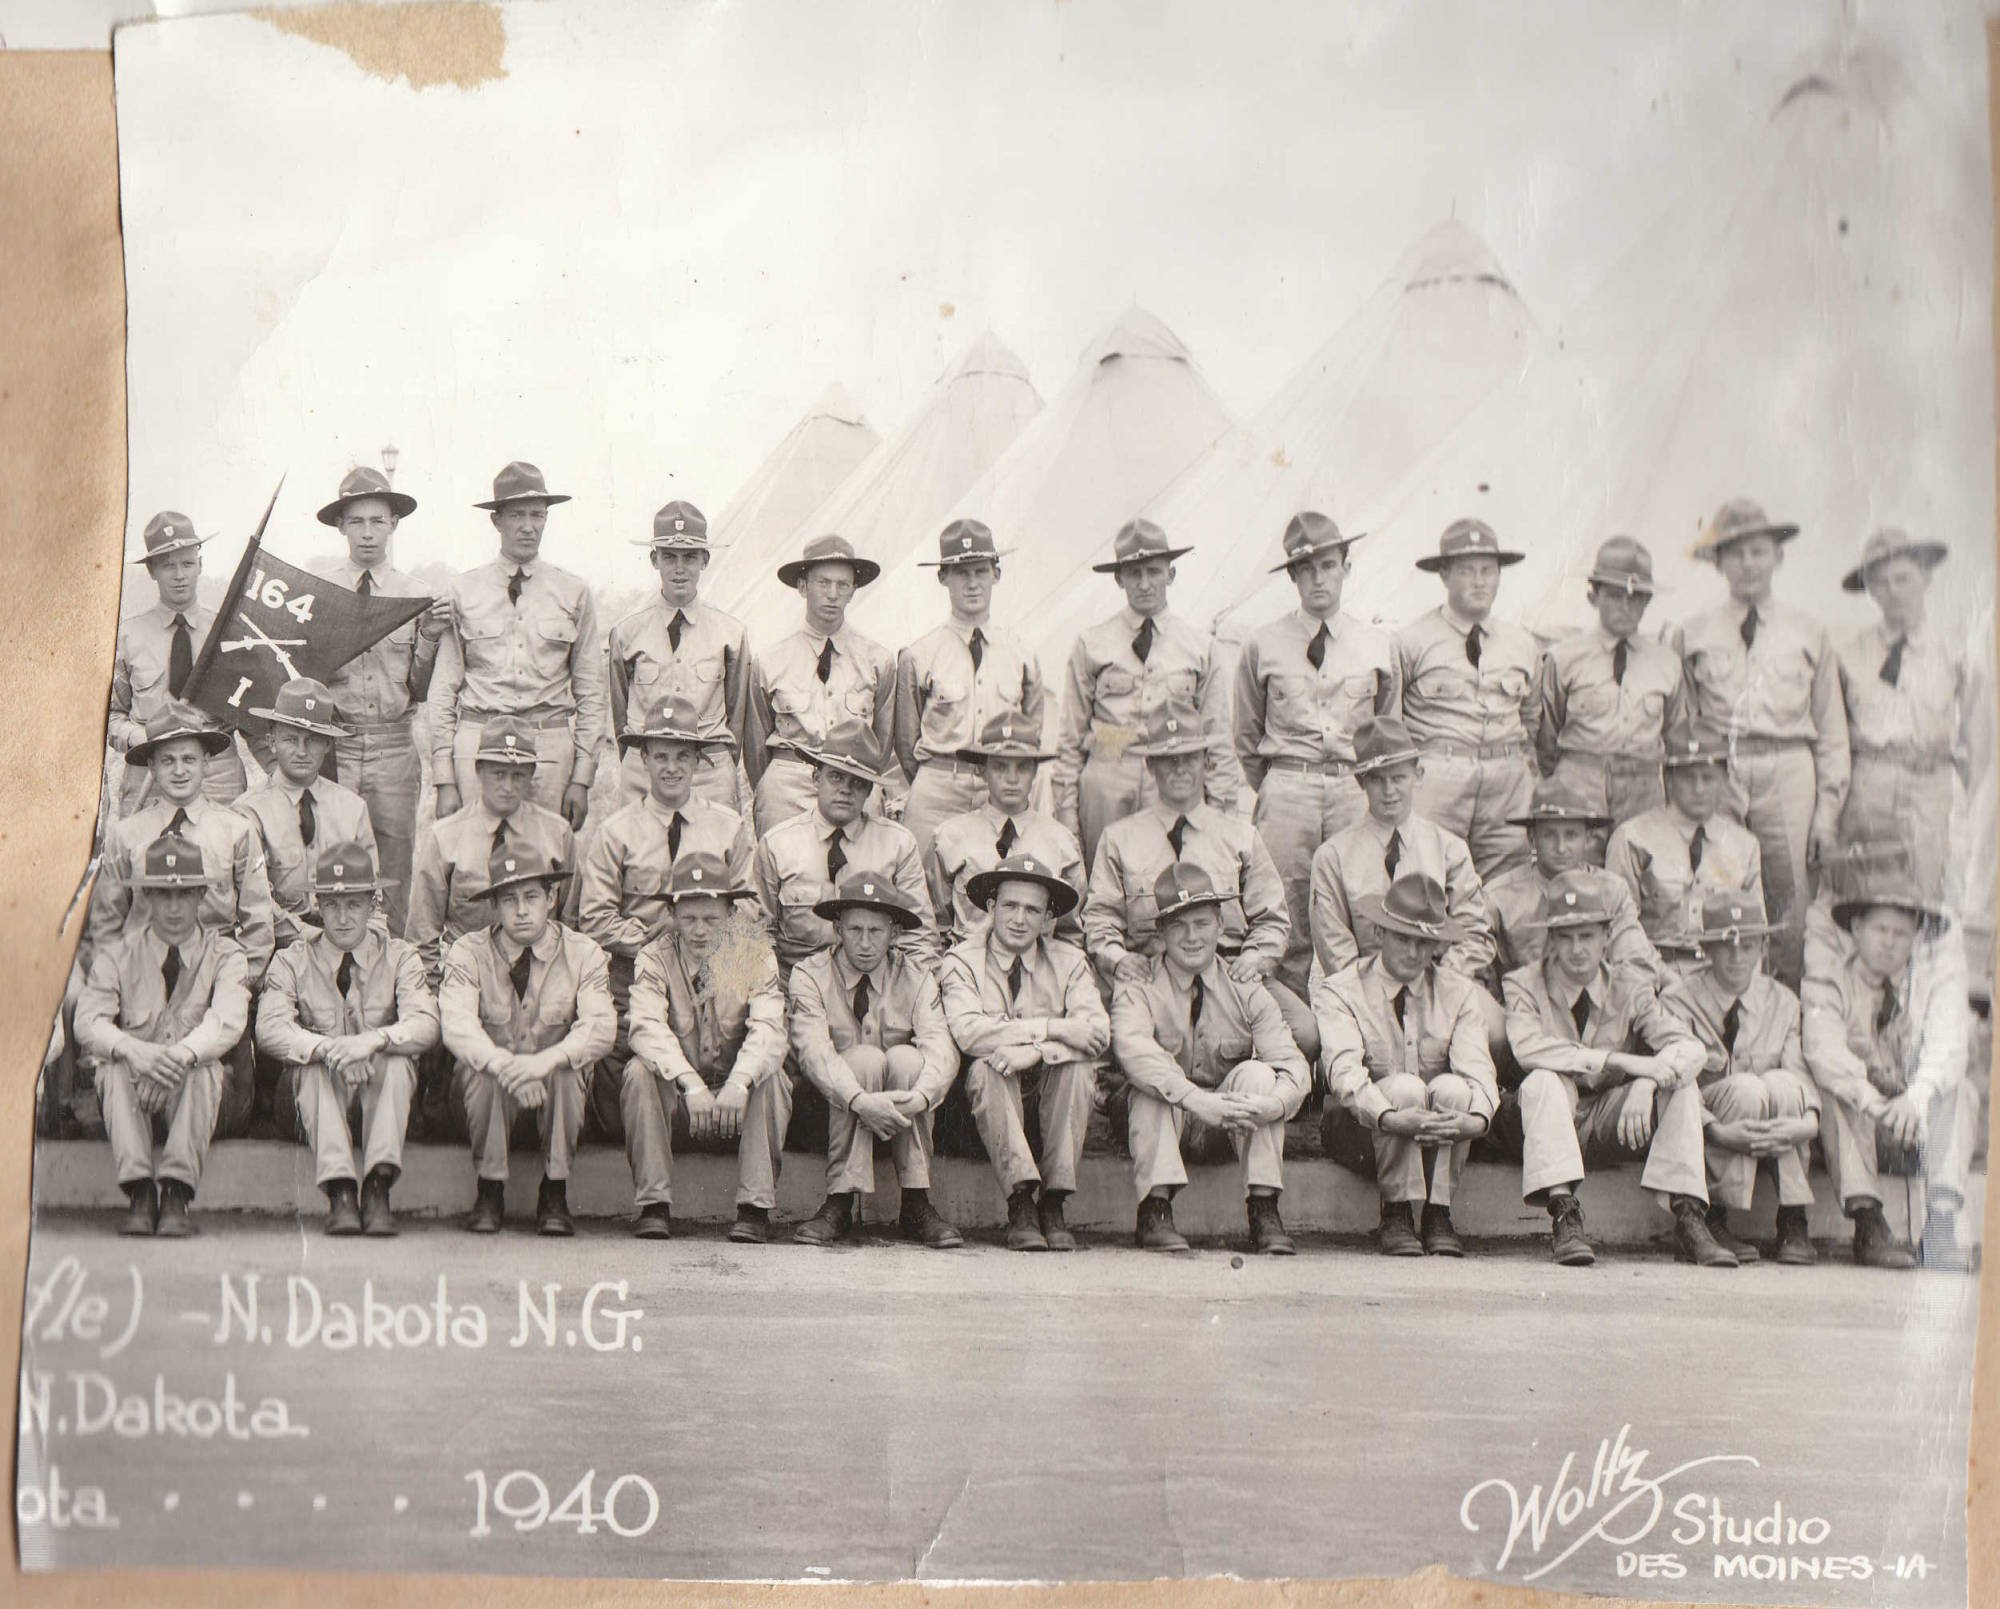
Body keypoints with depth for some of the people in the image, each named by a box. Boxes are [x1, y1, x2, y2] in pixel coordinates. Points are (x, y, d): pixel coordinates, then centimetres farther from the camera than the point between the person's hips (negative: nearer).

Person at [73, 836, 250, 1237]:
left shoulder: (224, 955, 0)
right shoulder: (117, 955, 3)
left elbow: (228, 1021, -18)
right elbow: (88, 1022, -12)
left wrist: (181, 1055, -39)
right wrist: (136, 1052, -34)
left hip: (191, 1093, -1)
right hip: (133, 1088, 1)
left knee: (205, 1068, -33)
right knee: (116, 1067, -31)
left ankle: (176, 1195, -37)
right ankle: (140, 1195, -36)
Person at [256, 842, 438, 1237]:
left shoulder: (400, 957, 3)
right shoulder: (293, 961, 3)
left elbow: (425, 1024, -15)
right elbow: (270, 1029, -15)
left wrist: (372, 1041, -36)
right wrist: (328, 1048, -34)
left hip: (382, 1089, 0)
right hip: (318, 1090, 0)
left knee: (396, 1058, -31)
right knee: (318, 1066, -32)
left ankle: (378, 1188, -41)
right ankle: (340, 1193, -43)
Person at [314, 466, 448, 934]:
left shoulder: (416, 595, 7)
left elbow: (422, 691, 7)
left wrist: (431, 637, -7)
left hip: (395, 744, 1)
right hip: (332, 743, -1)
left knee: (394, 874, 5)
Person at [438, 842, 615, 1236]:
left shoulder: (582, 953, -4)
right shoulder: (467, 952, -5)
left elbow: (601, 1026, -19)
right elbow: (456, 1025, -22)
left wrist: (546, 1061, -38)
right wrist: (506, 1066, -41)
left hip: (555, 1090, 0)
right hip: (487, 1091, 0)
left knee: (566, 1070, -32)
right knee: (486, 1071, -33)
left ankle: (555, 1196, -20)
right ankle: (490, 1193, -17)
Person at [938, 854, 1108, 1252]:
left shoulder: (1069, 962, 5)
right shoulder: (962, 962, -1)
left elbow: (1099, 1032, -12)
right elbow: (967, 1032, -21)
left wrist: (1035, 1051, -29)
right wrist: (1050, 1028, -23)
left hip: (1051, 1091, 2)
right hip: (989, 1098, -1)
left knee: (1079, 1065, -28)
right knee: (987, 1066, -32)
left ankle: (1053, 1203, -26)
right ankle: (1021, 1204, -35)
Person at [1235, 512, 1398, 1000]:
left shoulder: (1378, 645, 9)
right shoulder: (1263, 645, 4)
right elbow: (1247, 738, 14)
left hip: (1355, 790, 1)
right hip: (1285, 790, -1)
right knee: (1289, 927, -2)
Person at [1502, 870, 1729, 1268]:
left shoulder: (1630, 991, 4)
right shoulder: (1524, 986, -4)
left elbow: (1689, 1047, -10)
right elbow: (1528, 1047, -25)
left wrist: (1645, 1084, -32)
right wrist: (1619, 1061, -31)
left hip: (1614, 1122, 3)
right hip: (1554, 1124, -2)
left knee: (1681, 1086, -21)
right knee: (1543, 1081, -33)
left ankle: (1688, 1219, -26)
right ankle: (1563, 1217, -39)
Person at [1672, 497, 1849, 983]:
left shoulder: (1810, 634, 14)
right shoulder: (1692, 635, 12)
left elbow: (1831, 729, 13)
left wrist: (1828, 807, 6)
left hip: (1788, 776, 0)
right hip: (1714, 774, 0)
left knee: (1787, 914, -2)